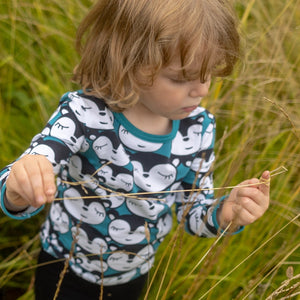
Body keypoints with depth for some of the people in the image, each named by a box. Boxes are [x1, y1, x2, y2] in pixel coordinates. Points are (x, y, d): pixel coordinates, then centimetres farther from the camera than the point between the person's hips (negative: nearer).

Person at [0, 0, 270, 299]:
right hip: (66, 273, -3)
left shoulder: (198, 127, -17)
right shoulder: (84, 113, -29)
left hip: (133, 276, 4)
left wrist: (226, 213, -28)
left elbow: (193, 213, -6)